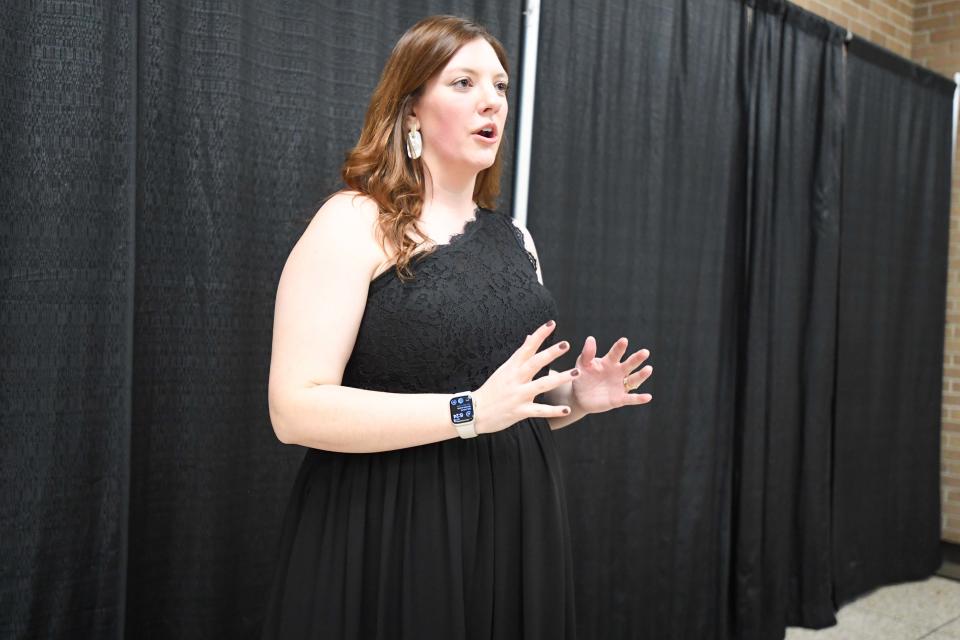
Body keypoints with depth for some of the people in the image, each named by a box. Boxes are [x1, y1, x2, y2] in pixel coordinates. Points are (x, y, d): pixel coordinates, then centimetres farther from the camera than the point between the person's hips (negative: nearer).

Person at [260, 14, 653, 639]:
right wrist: (469, 410, -24)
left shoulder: (514, 237, 11)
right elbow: (296, 408, -18)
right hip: (391, 543, -6)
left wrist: (575, 396, -2)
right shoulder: (355, 223, -10)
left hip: (515, 535, 7)